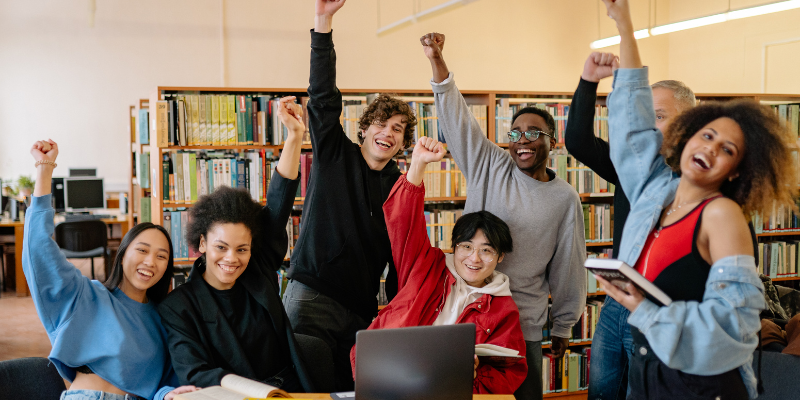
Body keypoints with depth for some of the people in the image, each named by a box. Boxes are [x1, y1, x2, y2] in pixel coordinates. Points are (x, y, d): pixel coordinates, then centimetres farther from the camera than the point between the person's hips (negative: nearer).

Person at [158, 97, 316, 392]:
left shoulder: (259, 273, 8)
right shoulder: (178, 307, 0)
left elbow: (278, 206, 5)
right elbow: (192, 373, -11)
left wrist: (295, 135, -1)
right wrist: (245, 388, -29)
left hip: (293, 390, 3)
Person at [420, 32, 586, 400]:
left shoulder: (565, 199, 2)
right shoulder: (489, 167, 2)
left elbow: (568, 268, 7)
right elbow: (456, 117, -5)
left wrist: (562, 328, 12)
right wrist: (436, 61, -16)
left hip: (523, 328, 0)